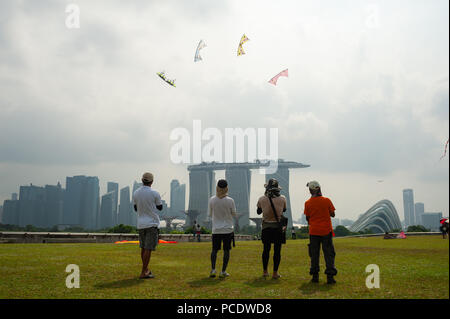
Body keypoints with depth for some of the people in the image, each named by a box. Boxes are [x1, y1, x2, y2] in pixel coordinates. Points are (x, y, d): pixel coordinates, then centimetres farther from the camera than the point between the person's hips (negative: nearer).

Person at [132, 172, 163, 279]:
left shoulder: (135, 193, 3)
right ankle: (143, 273, -5)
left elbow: (136, 208, 13)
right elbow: (160, 207, 2)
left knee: (143, 247, 15)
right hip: (152, 223, -6)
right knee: (148, 248, -4)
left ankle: (146, 269, 27)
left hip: (140, 224, 6)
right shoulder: (154, 193, -11)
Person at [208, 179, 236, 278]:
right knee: (226, 250, 8)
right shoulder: (230, 200, -10)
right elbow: (234, 214, 2)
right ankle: (223, 271, 8)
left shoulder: (212, 200, -6)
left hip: (216, 230, 1)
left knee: (214, 250, 14)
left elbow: (209, 215, 4)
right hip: (228, 229, -1)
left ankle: (213, 269, 4)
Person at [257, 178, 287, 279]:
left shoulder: (262, 199, -7)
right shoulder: (282, 199, -7)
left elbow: (258, 212, 10)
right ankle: (275, 273, 7)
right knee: (277, 250, 5)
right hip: (278, 227, -1)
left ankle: (265, 271, 20)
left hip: (266, 227, 1)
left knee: (266, 249, 13)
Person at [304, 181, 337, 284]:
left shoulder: (307, 203, -4)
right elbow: (332, 214, 2)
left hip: (314, 231, 1)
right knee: (329, 254, 5)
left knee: (314, 254, 9)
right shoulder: (327, 201, -7)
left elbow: (307, 218, 4)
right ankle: (330, 276, 1)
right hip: (326, 231, -1)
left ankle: (315, 276, 10)